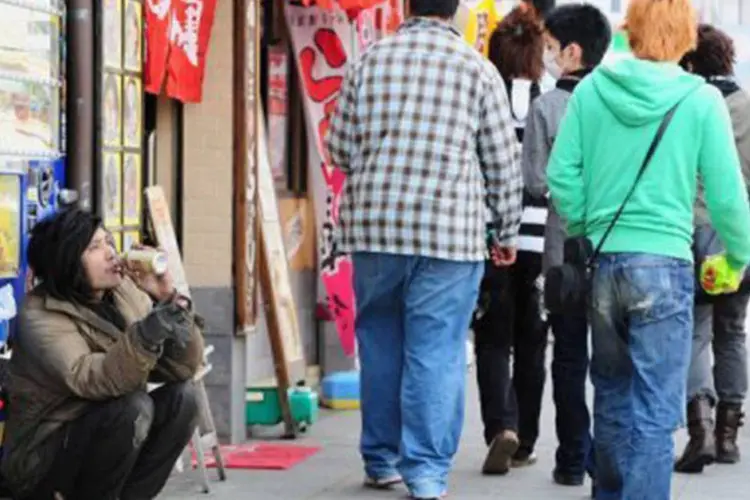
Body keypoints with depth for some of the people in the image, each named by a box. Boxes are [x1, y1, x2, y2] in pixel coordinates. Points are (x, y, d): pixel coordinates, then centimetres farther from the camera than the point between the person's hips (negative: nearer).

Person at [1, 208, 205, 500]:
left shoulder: (125, 295, 0)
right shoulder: (40, 317, -18)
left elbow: (183, 367, -7)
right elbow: (91, 381, -35)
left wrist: (168, 300, -21)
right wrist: (146, 335, -49)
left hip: (106, 441, 7)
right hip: (41, 464, -7)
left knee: (182, 395, -13)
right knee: (134, 405, -28)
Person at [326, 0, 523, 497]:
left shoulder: (370, 60, 5)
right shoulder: (476, 68, 0)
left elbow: (341, 148, 8)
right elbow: (502, 162, 3)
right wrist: (506, 232, 13)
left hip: (373, 223, 3)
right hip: (450, 231, -3)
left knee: (380, 344, 14)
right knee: (436, 352, 0)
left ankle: (381, 460, 23)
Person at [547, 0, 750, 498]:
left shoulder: (591, 91, 0)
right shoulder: (701, 100, -6)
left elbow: (562, 175, 0)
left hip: (603, 264, 4)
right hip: (665, 265, -3)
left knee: (612, 393, 20)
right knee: (656, 411, -2)